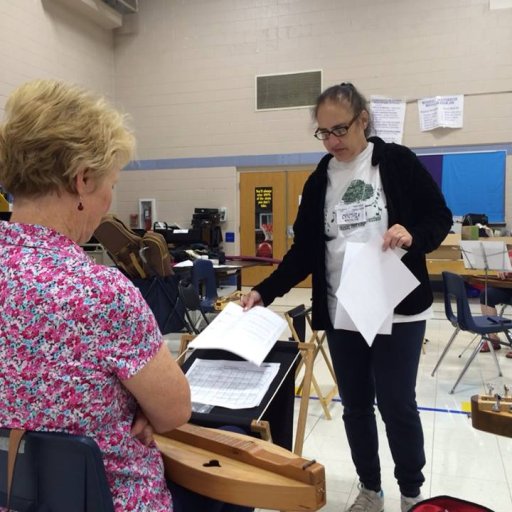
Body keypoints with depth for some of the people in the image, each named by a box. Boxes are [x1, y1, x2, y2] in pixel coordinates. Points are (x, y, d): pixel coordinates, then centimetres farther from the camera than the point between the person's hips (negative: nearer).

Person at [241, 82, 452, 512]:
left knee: (396, 403, 3)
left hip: (398, 310, -3)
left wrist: (413, 236, -21)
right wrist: (265, 291, -5)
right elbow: (304, 251, 6)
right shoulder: (318, 182, 8)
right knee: (355, 405, 12)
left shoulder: (398, 162, -2)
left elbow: (440, 217, 1)